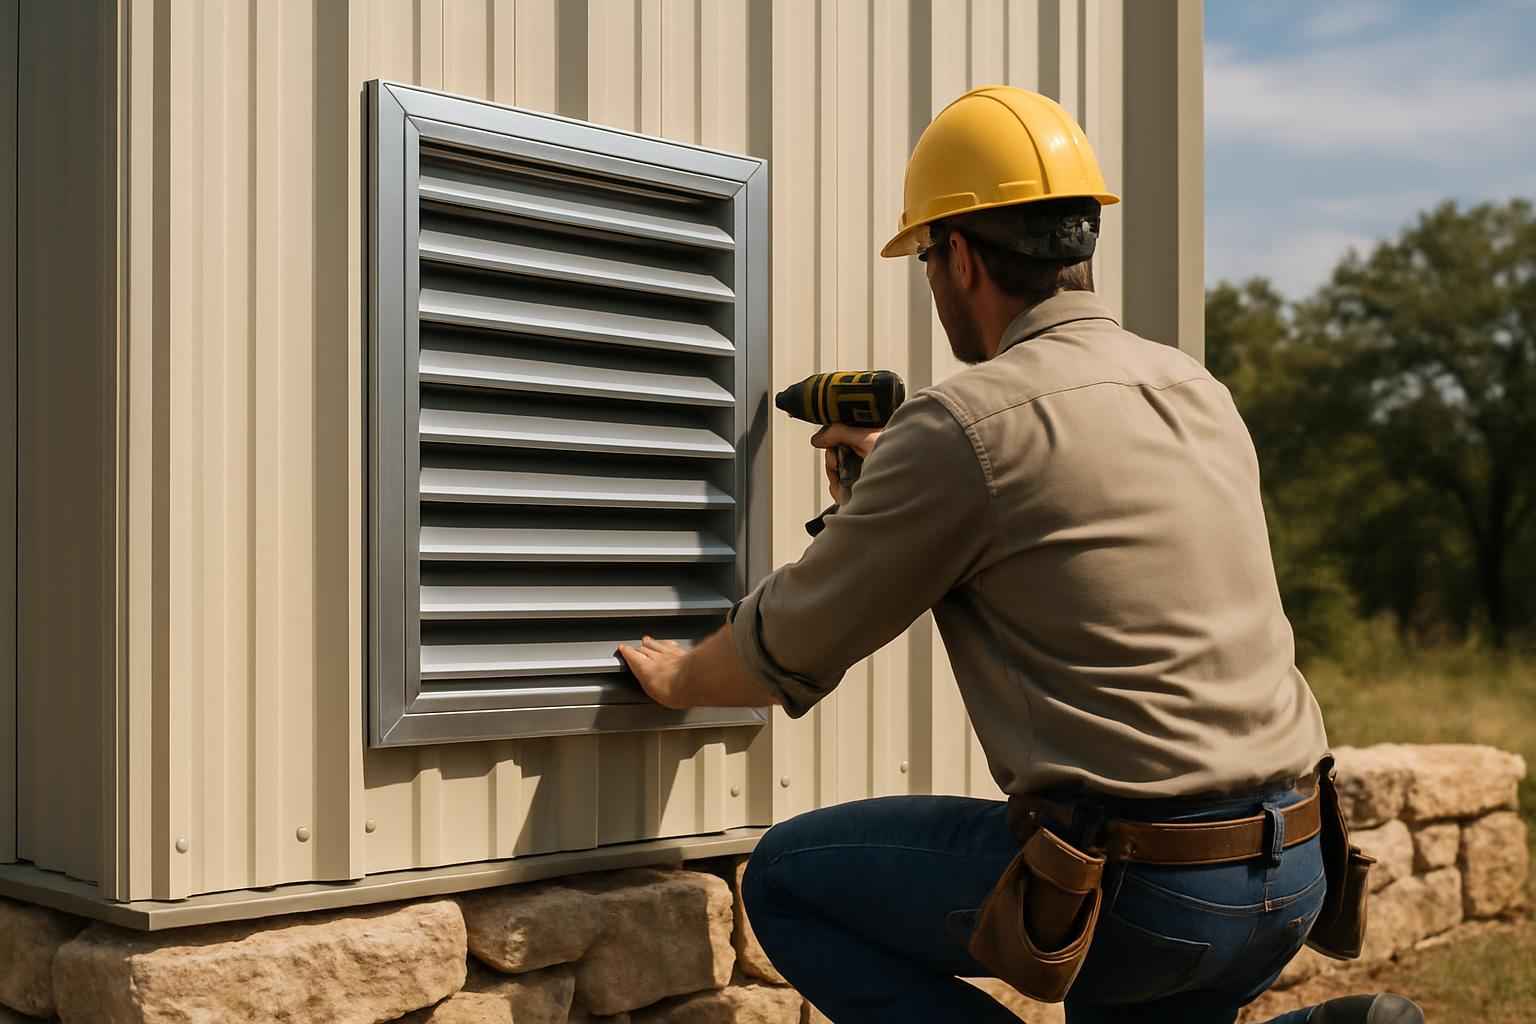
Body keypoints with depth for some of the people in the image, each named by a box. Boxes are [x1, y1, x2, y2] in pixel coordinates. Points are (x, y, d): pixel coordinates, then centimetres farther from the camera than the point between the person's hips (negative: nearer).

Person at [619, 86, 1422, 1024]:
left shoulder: (965, 425, -13)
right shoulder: (1200, 392, 10)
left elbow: (787, 650, -2)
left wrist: (678, 679, 19)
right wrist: (893, 480, 37)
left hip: (1141, 892, -8)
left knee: (788, 877, 7)